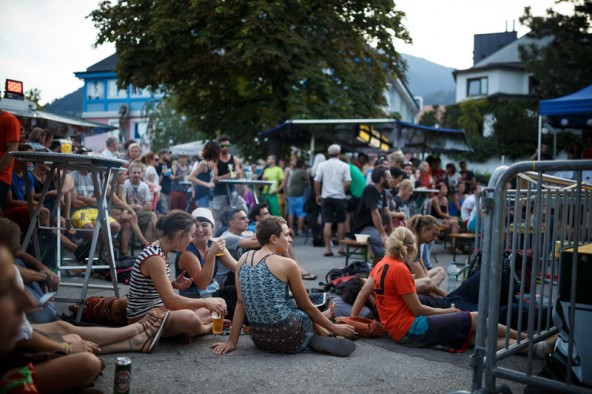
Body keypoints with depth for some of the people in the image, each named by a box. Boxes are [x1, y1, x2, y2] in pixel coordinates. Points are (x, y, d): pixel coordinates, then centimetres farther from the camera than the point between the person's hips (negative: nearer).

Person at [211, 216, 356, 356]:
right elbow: (306, 306, -1)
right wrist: (334, 328, 12)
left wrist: (231, 342, 11)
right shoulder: (287, 264, -11)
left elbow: (240, 303, 6)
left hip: (258, 339, 5)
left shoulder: (244, 259, 3)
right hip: (286, 338, -5)